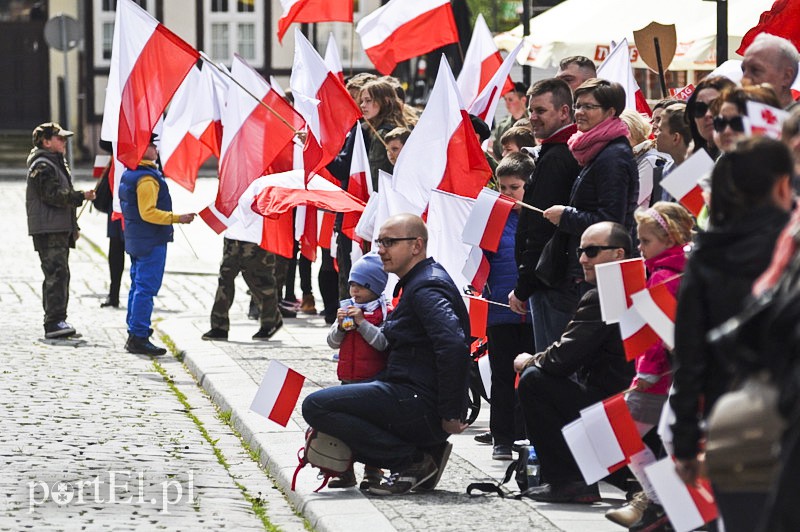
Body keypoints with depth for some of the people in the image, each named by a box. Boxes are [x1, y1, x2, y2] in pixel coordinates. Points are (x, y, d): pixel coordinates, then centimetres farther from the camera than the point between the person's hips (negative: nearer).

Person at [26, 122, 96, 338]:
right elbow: (53, 195, -21)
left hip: (60, 229, 11)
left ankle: (55, 322, 16)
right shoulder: (42, 166, -12)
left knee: (57, 275, 12)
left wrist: (73, 227, 25)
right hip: (48, 230, -11)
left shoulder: (56, 163, 22)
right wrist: (81, 196, -17)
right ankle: (54, 322, -19)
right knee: (57, 273, -16)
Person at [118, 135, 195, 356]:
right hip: (151, 242, -10)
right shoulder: (147, 178, -19)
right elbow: (148, 213, -24)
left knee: (138, 286, 15)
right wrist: (177, 219, -23)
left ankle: (134, 334, 19)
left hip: (135, 239, 10)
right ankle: (139, 337, -10)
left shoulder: (129, 175, 13)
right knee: (146, 288, -9)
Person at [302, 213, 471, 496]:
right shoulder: (417, 283, 19)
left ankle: (412, 461, -12)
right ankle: (424, 454, 8)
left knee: (315, 406, -15)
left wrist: (451, 416, -26)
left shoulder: (426, 289, -15)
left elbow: (453, 345, -29)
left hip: (420, 404, -11)